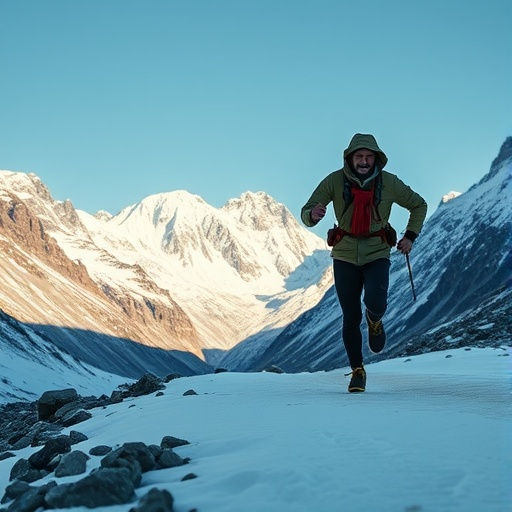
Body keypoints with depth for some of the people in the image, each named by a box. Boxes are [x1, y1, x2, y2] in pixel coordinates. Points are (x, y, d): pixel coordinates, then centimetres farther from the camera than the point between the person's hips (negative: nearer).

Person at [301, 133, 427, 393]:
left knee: (375, 302, -25)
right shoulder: (334, 181, -9)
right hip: (345, 256, 1)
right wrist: (312, 215, -33)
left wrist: (410, 236, -2)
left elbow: (419, 205, 9)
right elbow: (305, 213, -9)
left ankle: (374, 321, 13)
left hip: (377, 254, 0)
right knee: (351, 318, 1)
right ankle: (357, 371, 20)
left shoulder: (389, 183, -7)